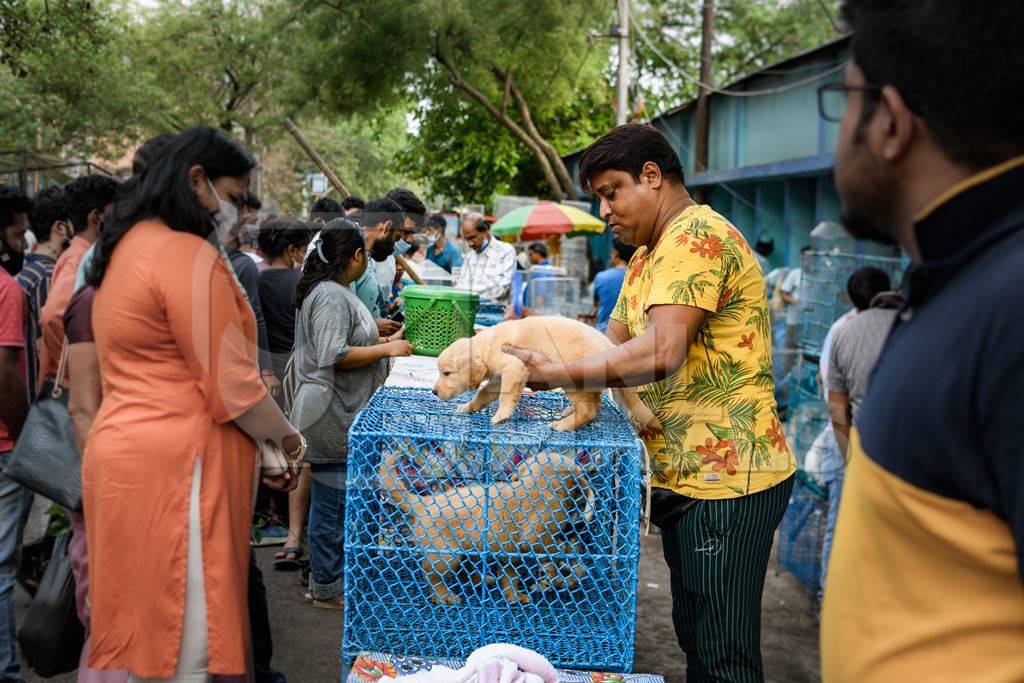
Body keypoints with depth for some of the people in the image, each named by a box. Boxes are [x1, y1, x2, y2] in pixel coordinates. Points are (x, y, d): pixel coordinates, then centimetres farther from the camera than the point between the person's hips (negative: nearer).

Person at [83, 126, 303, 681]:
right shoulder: (191, 255, -14)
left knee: (137, 632, 15)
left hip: (123, 446, 10)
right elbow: (232, 388, -17)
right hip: (174, 467, -10)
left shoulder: (126, 248, 16)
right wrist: (287, 439, 0)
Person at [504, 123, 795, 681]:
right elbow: (608, 346, 14)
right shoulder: (647, 257, 19)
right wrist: (523, 373, -1)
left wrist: (557, 373, -22)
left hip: (726, 478, -10)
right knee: (694, 636, 20)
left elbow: (661, 353, -29)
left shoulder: (695, 235, -17)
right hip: (684, 474, 11)